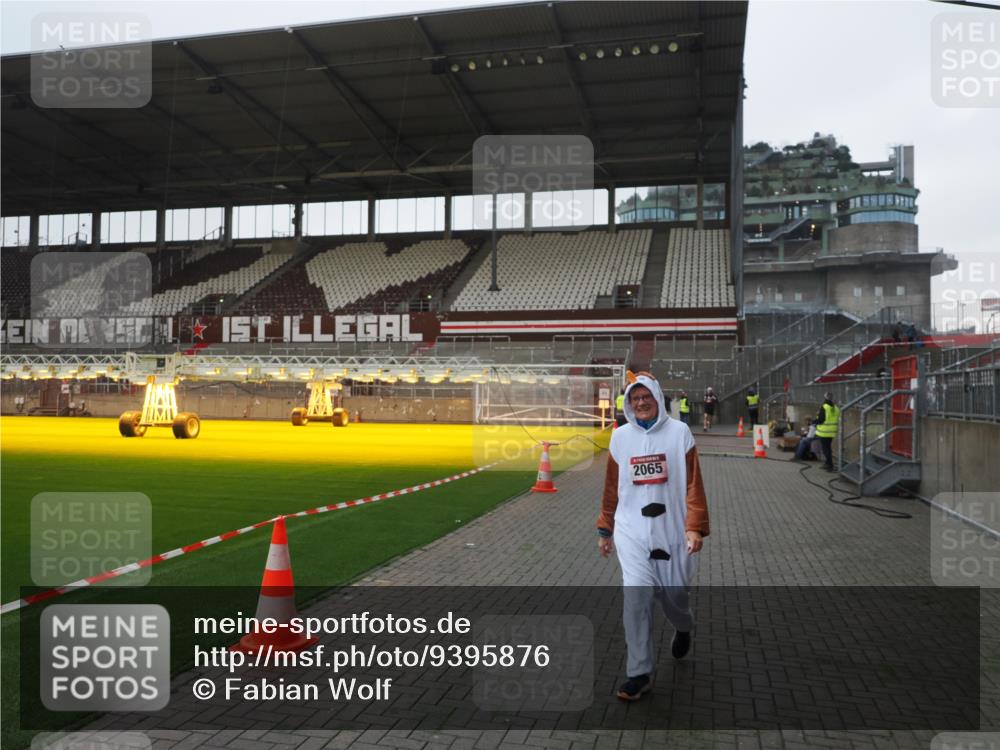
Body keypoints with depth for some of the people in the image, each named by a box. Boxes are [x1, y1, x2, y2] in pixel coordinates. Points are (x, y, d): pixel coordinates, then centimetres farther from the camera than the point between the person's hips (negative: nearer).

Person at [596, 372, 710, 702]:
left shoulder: (679, 432, -4)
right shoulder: (620, 437, 3)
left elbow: (693, 483, -5)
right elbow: (612, 487, 10)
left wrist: (695, 526, -14)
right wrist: (604, 529, 13)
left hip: (672, 529, -1)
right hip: (631, 530, 1)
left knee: (674, 592, 9)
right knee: (636, 596, -9)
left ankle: (683, 627, 47)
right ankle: (639, 673, 3)